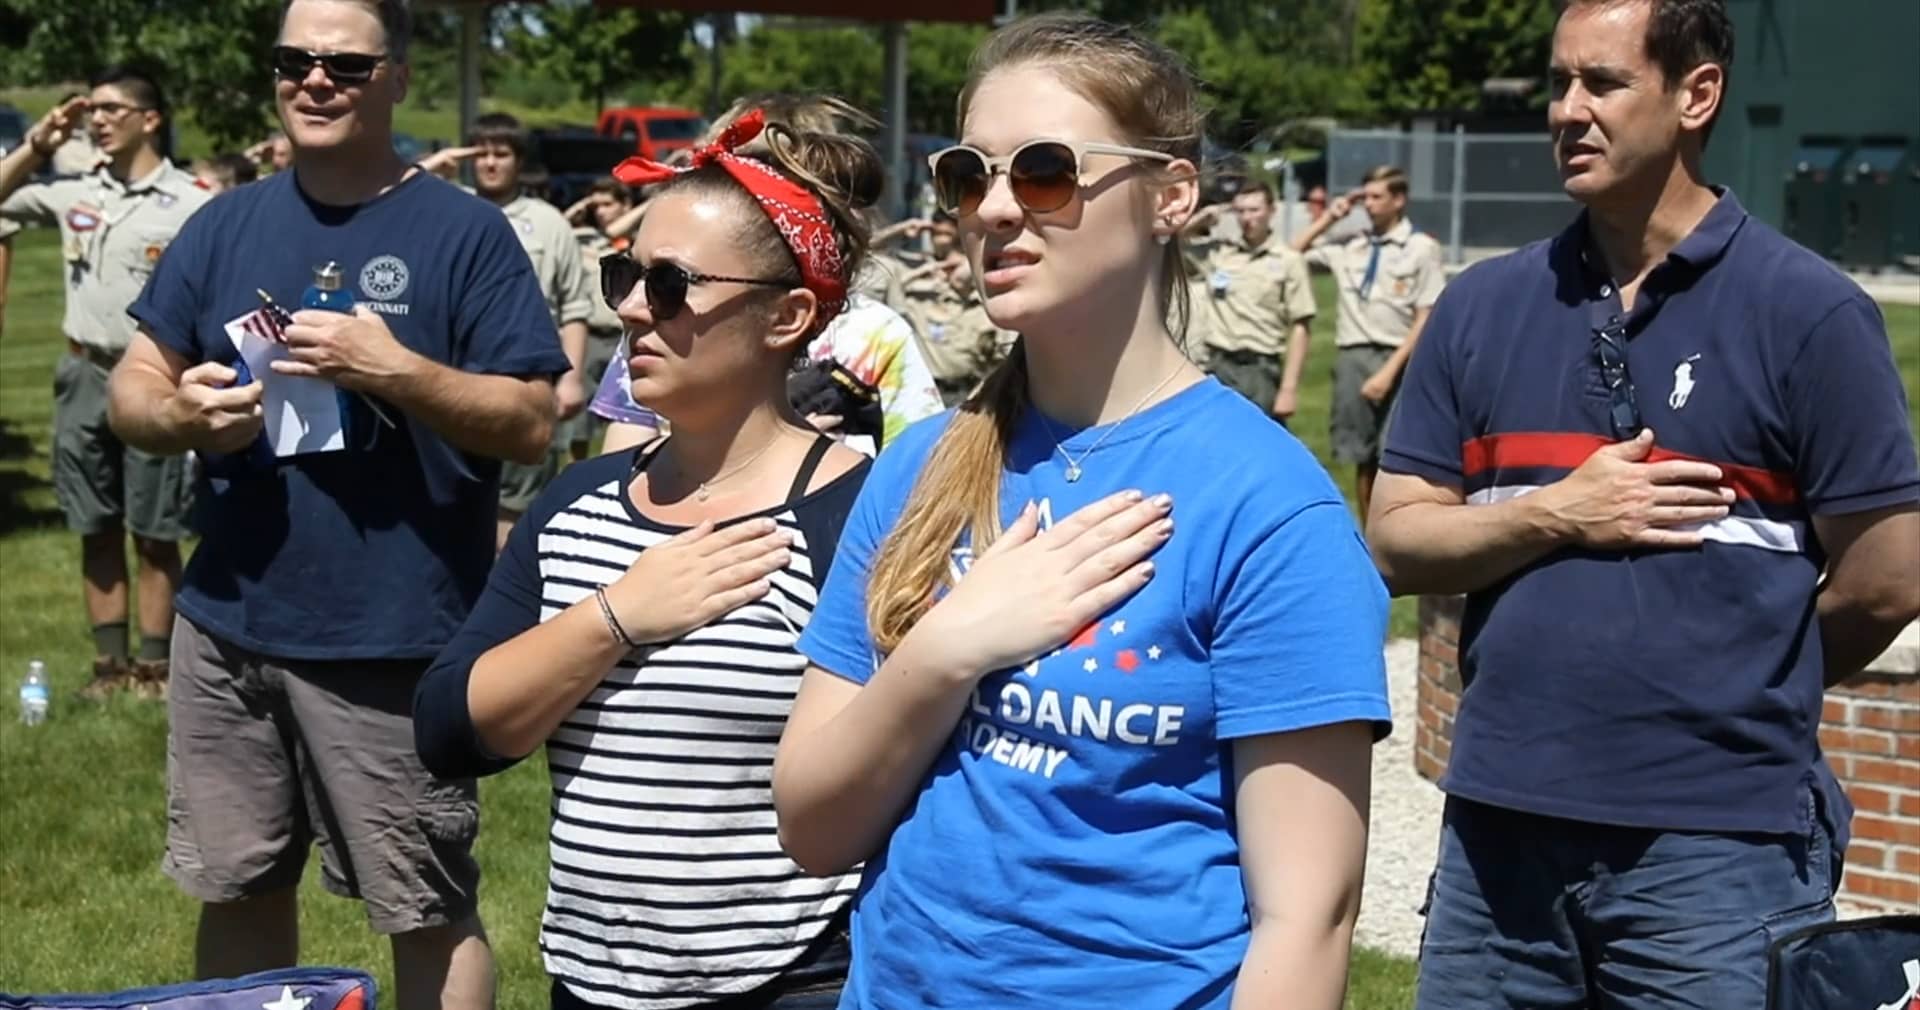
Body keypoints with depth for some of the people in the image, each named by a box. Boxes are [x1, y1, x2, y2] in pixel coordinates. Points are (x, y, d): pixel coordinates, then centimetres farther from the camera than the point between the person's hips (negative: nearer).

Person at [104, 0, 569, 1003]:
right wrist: (183, 412, -12)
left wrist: (398, 369, -23)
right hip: (229, 626, 5)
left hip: (397, 643, -5)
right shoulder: (226, 223, 9)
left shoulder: (464, 231, -5)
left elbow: (530, 424, -8)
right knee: (238, 891, 16)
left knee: (428, 913, 2)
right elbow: (131, 388, 11)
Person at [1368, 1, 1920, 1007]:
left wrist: (1734, 692, 7)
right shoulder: (1484, 306, 7)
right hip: (1497, 828, 4)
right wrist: (1556, 517, -10)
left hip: (1716, 843, -4)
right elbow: (1396, 544, 5)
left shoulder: (1808, 311, -6)